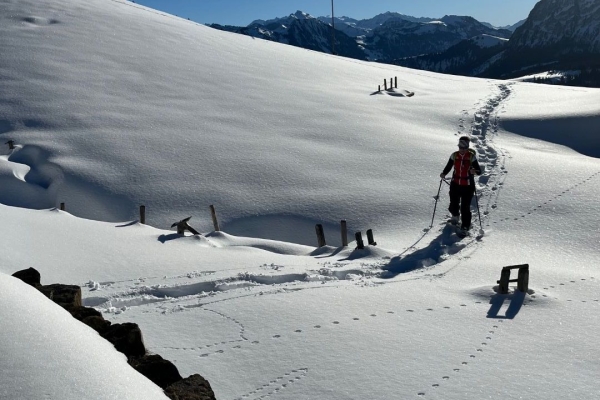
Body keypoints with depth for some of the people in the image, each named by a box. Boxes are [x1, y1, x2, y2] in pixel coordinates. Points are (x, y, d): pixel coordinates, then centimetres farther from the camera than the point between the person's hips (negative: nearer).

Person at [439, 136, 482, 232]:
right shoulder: (454, 155, 1)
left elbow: (479, 171, -7)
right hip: (455, 184, 3)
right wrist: (444, 173, -10)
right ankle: (455, 215, 42)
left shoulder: (471, 156, -7)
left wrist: (474, 171, -30)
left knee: (465, 207, -6)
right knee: (453, 204, 8)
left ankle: (465, 226, 8)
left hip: (468, 186, -3)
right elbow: (448, 166, 10)